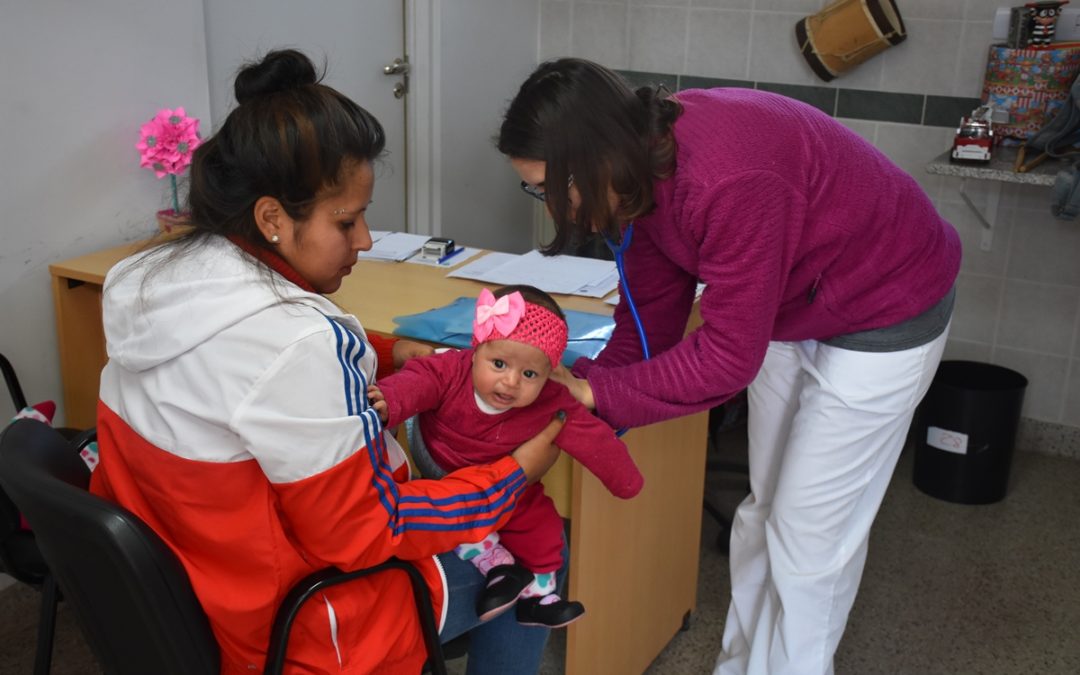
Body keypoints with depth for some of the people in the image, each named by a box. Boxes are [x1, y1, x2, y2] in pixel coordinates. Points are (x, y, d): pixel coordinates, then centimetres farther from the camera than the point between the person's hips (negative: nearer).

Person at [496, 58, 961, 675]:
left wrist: (597, 393, -26)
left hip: (883, 316, -8)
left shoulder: (728, 182, -38)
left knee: (810, 537, 0)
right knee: (765, 512, 18)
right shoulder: (644, 166, -12)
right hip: (789, 311, 8)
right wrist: (580, 394, -16)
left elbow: (729, 351, -32)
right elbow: (651, 315, -7)